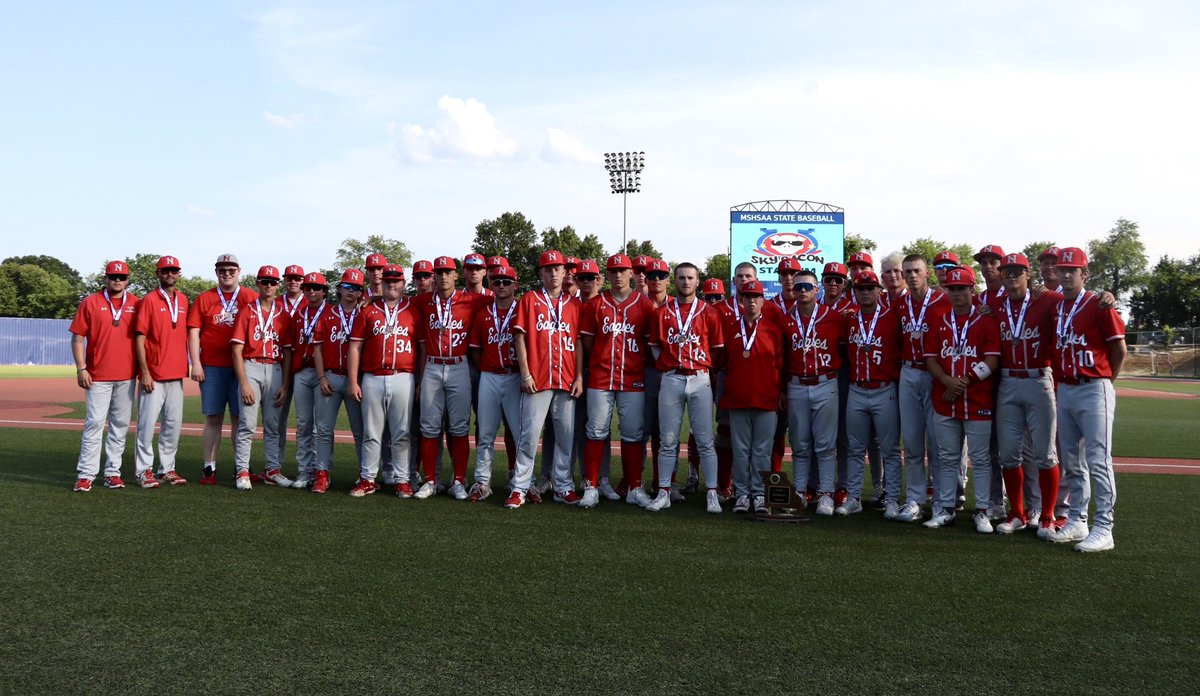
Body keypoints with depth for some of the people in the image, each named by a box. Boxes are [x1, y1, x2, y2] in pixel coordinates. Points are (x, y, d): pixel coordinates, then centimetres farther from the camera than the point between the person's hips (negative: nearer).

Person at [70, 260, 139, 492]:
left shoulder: (136, 304, 7)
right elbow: (78, 337, 1)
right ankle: (85, 474, -2)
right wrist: (81, 369, -7)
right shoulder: (90, 302, 2)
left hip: (127, 375, 3)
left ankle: (113, 472, 14)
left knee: (121, 425, 6)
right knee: (94, 423, -5)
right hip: (98, 376, -2)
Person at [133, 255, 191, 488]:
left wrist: (186, 367, 12)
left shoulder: (183, 300, 12)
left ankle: (167, 469, 17)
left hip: (177, 374, 6)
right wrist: (145, 373, -13)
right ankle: (144, 470, 4)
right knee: (148, 422, -4)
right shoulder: (148, 300, -4)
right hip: (154, 375, -6)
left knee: (174, 424, 8)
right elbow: (139, 339, -8)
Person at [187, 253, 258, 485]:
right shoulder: (204, 298, 8)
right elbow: (193, 332, 4)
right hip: (212, 367, 0)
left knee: (240, 418, 3)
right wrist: (196, 364, -5)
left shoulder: (251, 298, 8)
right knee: (213, 418, 2)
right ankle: (209, 469, 6)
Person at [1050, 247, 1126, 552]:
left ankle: (1104, 529, -3)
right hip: (1065, 390, 7)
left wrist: (1103, 381, 4)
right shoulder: (1056, 308, 11)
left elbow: (1119, 349, -6)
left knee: (1098, 461, -7)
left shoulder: (1099, 305, -8)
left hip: (1094, 390, -7)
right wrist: (1059, 381, 8)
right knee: (1071, 461, 12)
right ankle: (1077, 521, 22)